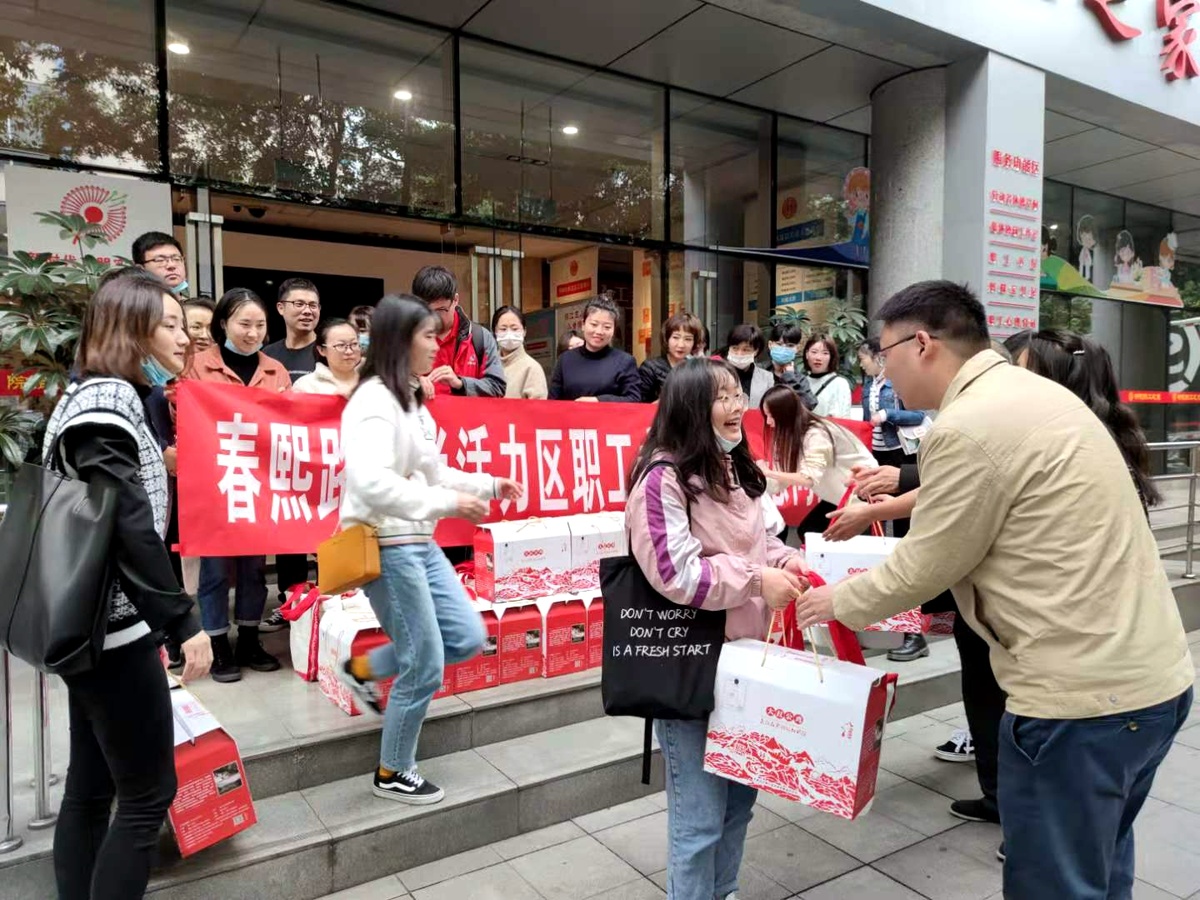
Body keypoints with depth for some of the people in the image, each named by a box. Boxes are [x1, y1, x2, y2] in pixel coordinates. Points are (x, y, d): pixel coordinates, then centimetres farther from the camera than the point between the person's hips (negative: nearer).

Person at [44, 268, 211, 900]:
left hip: (91, 623, 10)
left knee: (91, 785, 17)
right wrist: (182, 621, -21)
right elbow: (130, 525, -23)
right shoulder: (109, 399, -16)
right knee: (148, 792, 0)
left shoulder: (94, 395, 14)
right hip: (113, 625, -10)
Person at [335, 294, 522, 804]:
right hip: (384, 545, -9)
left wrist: (489, 486, 11)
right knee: (425, 667, 1)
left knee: (468, 637, 11)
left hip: (418, 541, 9)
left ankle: (362, 670, 27)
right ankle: (393, 775, 24)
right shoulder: (374, 401, -17)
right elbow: (370, 482, -30)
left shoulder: (411, 401, 14)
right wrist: (448, 503, -26)